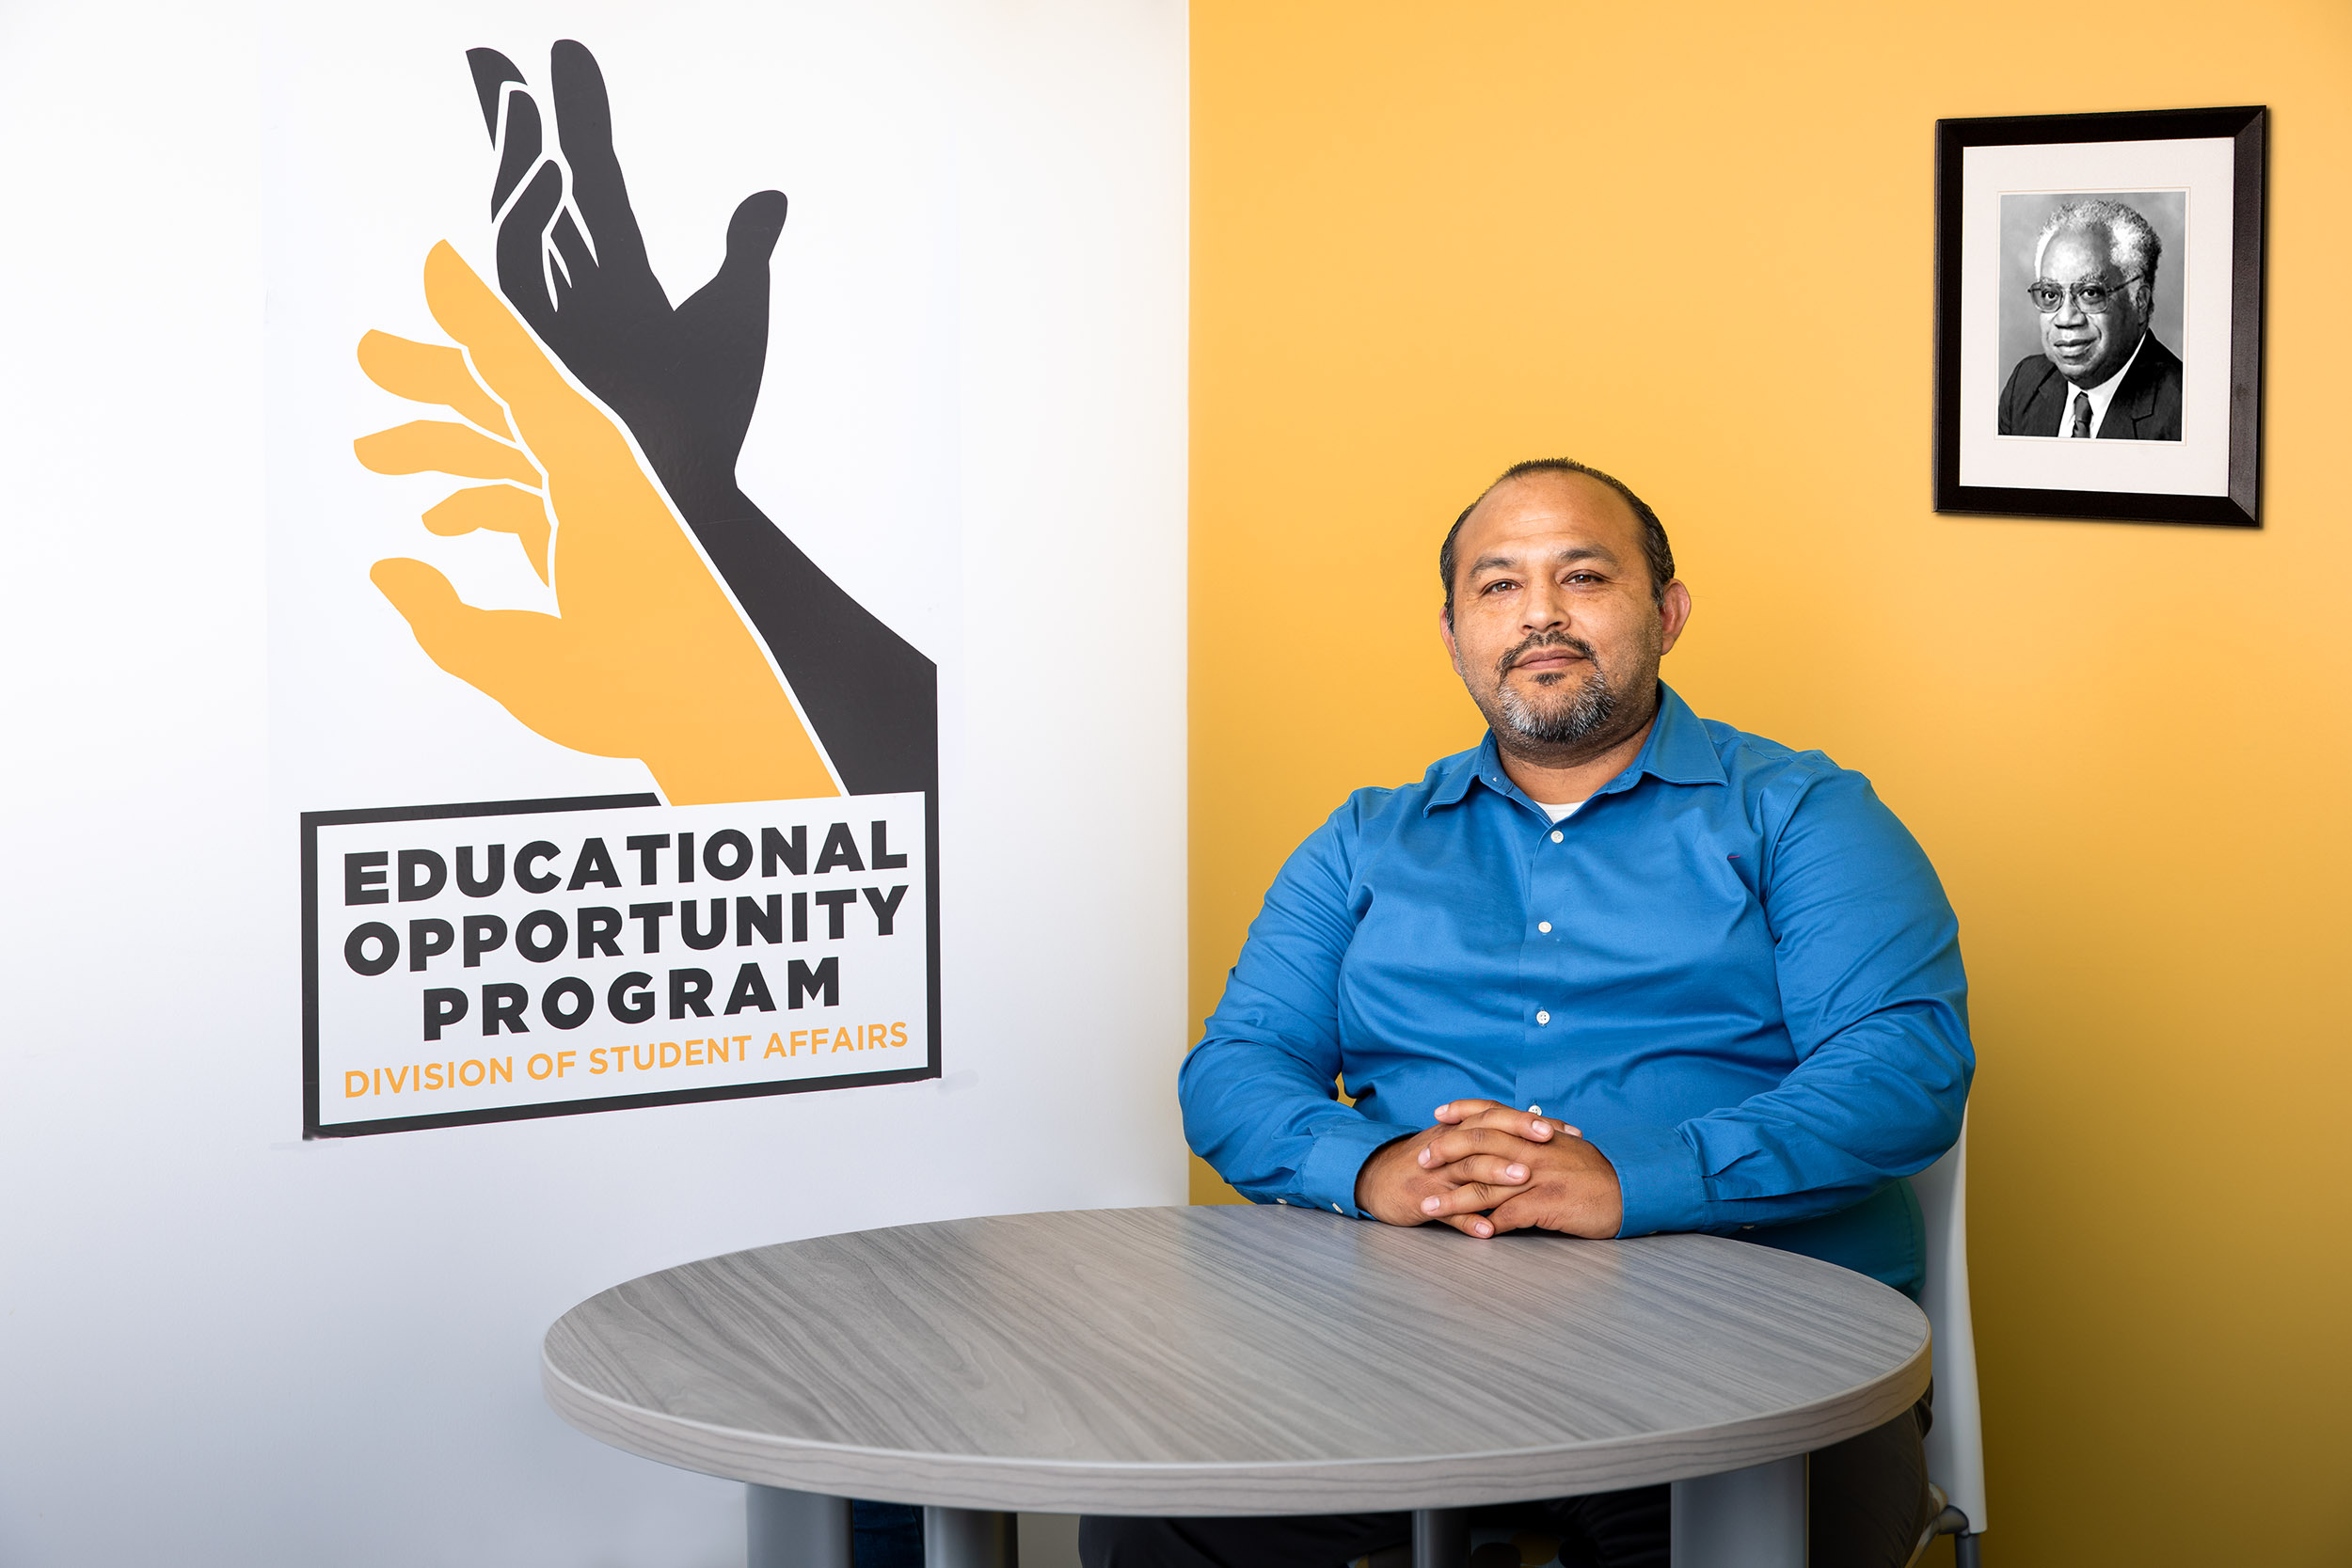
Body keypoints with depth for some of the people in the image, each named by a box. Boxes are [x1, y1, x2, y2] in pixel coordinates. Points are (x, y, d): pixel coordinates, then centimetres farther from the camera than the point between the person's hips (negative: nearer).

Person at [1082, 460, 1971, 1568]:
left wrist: (1636, 1184, -19)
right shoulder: (1367, 845, 22)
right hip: (1412, 1330, 3)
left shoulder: (1800, 816, 10)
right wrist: (1369, 1166, -12)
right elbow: (1233, 1069, 12)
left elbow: (1909, 1065, -5)